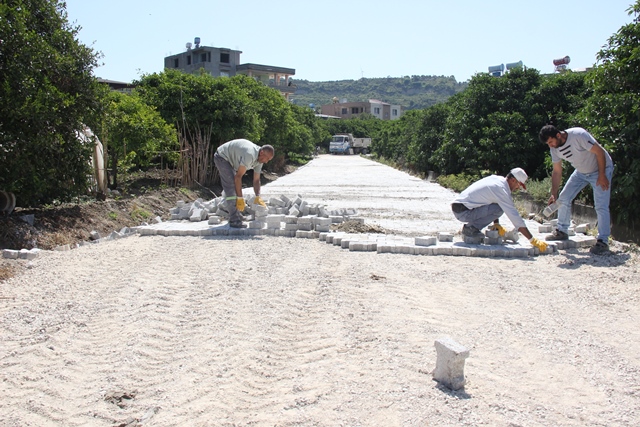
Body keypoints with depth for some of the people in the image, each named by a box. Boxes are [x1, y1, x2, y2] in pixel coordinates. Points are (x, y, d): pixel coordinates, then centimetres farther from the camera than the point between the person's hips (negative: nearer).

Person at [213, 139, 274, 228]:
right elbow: (238, 176, -34)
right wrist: (240, 198, -32)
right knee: (231, 188, -16)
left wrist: (257, 197, -9)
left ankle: (235, 215, 26)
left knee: (234, 187, 15)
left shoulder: (260, 158, -6)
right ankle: (235, 221, -18)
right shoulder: (250, 155, -35)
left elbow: (256, 180, 2)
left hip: (230, 161, 10)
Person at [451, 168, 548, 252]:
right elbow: (515, 217, -19)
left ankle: (470, 226, 11)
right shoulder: (501, 189, -17)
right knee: (498, 209, -19)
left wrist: (496, 224, 17)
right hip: (462, 211, -9)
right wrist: (533, 240, -16)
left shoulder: (496, 178, 10)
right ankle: (470, 228, -7)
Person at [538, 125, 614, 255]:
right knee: (563, 198, 0)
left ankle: (603, 241, -8)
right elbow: (557, 172, -2)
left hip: (601, 168, -6)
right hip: (581, 171, 7)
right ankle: (562, 231, 15)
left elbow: (600, 152, -25)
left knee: (601, 207, -13)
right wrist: (553, 194, -8)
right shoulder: (554, 148, -10)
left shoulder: (579, 135, -31)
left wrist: (602, 176, -24)